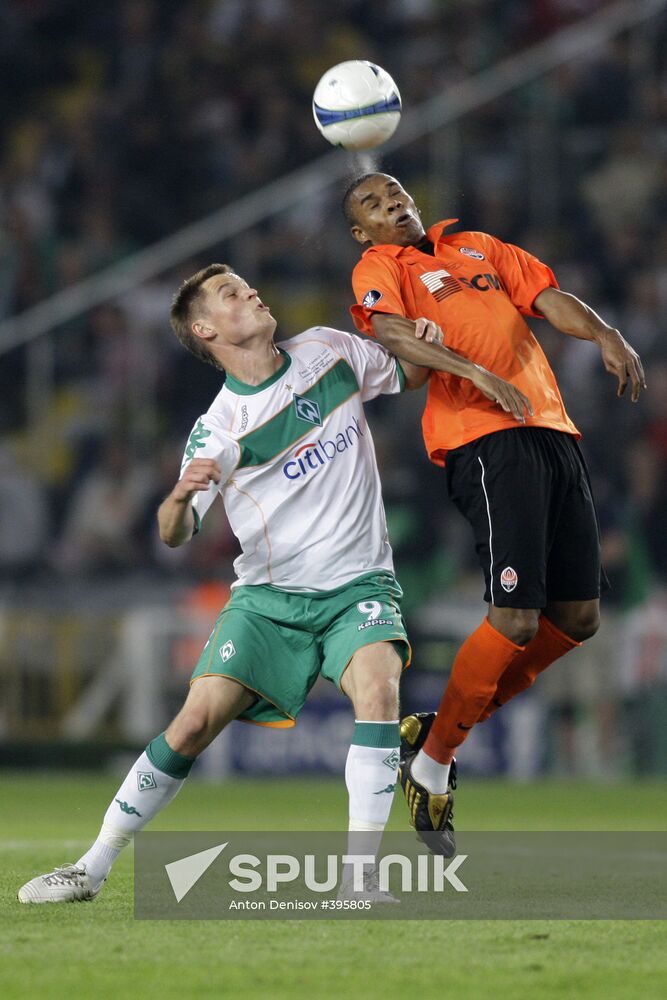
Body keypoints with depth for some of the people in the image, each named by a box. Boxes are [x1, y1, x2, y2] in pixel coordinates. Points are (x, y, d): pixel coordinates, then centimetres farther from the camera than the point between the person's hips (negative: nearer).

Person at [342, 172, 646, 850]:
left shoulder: (480, 249, 27)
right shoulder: (378, 267, 9)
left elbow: (549, 299, 15)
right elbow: (392, 334, -11)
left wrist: (603, 334, -6)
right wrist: (478, 374, -26)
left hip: (552, 431, 7)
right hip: (485, 439, -7)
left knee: (577, 617, 5)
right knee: (517, 620, -15)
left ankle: (446, 727, 17)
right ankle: (431, 757, 1)